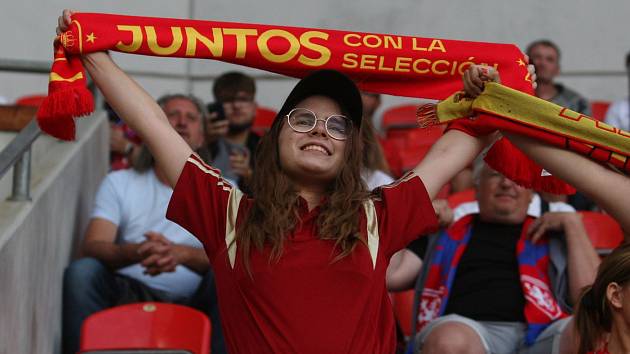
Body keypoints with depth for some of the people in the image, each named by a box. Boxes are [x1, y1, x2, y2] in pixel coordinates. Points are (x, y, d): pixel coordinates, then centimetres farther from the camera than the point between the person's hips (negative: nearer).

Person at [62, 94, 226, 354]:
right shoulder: (119, 183, 16)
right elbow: (92, 247, 0)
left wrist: (181, 254, -26)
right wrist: (137, 252, -24)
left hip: (192, 302, 0)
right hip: (130, 294, 1)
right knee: (82, 271, -27)